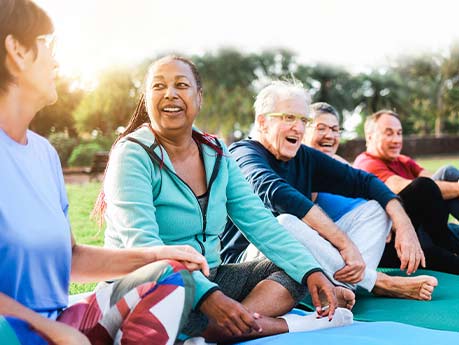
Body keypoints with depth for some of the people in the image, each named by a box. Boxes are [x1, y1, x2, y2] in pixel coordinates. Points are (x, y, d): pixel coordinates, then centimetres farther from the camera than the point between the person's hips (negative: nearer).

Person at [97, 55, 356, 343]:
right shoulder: (133, 154, -12)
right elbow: (142, 243, -24)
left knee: (294, 271, -6)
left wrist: (311, 271, -13)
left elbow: (258, 220, 2)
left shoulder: (215, 152, 6)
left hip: (210, 277, 7)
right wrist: (207, 296, -38)